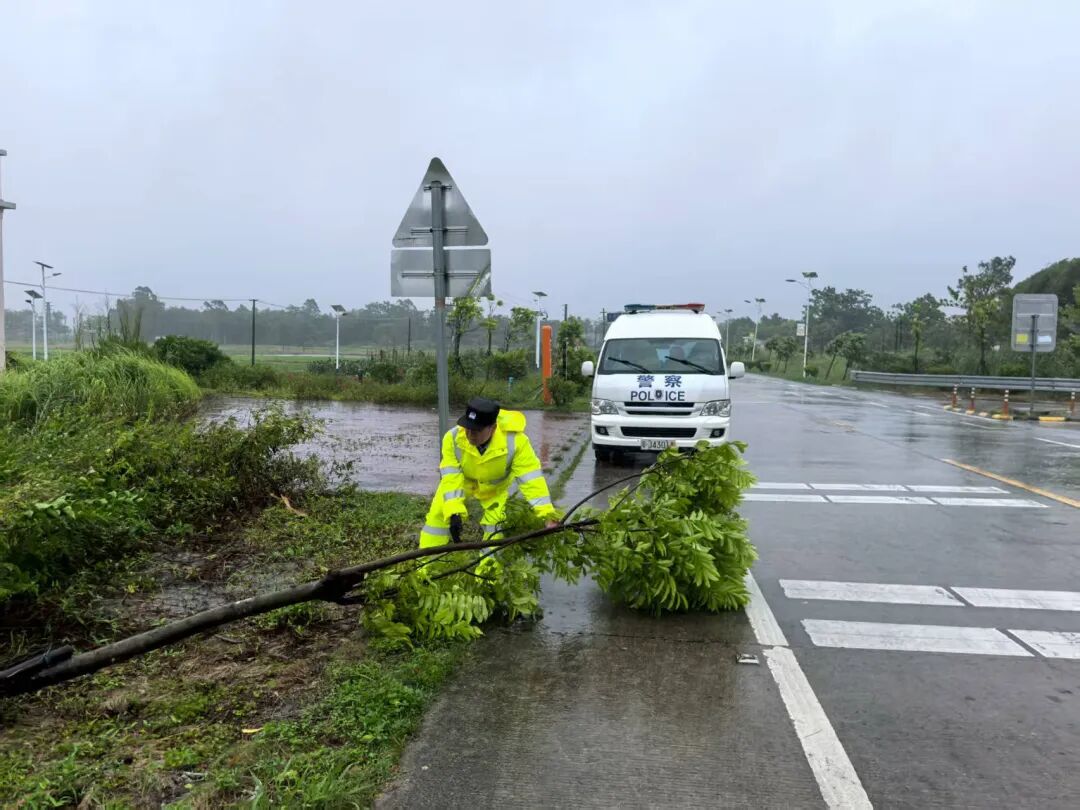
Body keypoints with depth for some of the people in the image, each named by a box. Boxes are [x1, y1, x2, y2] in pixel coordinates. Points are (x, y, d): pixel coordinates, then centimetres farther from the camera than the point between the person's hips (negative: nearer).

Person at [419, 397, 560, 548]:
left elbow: (531, 478, -38)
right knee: (438, 513, -7)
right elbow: (451, 478, -34)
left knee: (496, 519, -9)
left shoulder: (514, 440, -38)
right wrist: (454, 512, -46)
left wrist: (548, 515, -43)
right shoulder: (453, 438, -35)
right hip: (463, 480, 1)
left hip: (498, 486, 0)